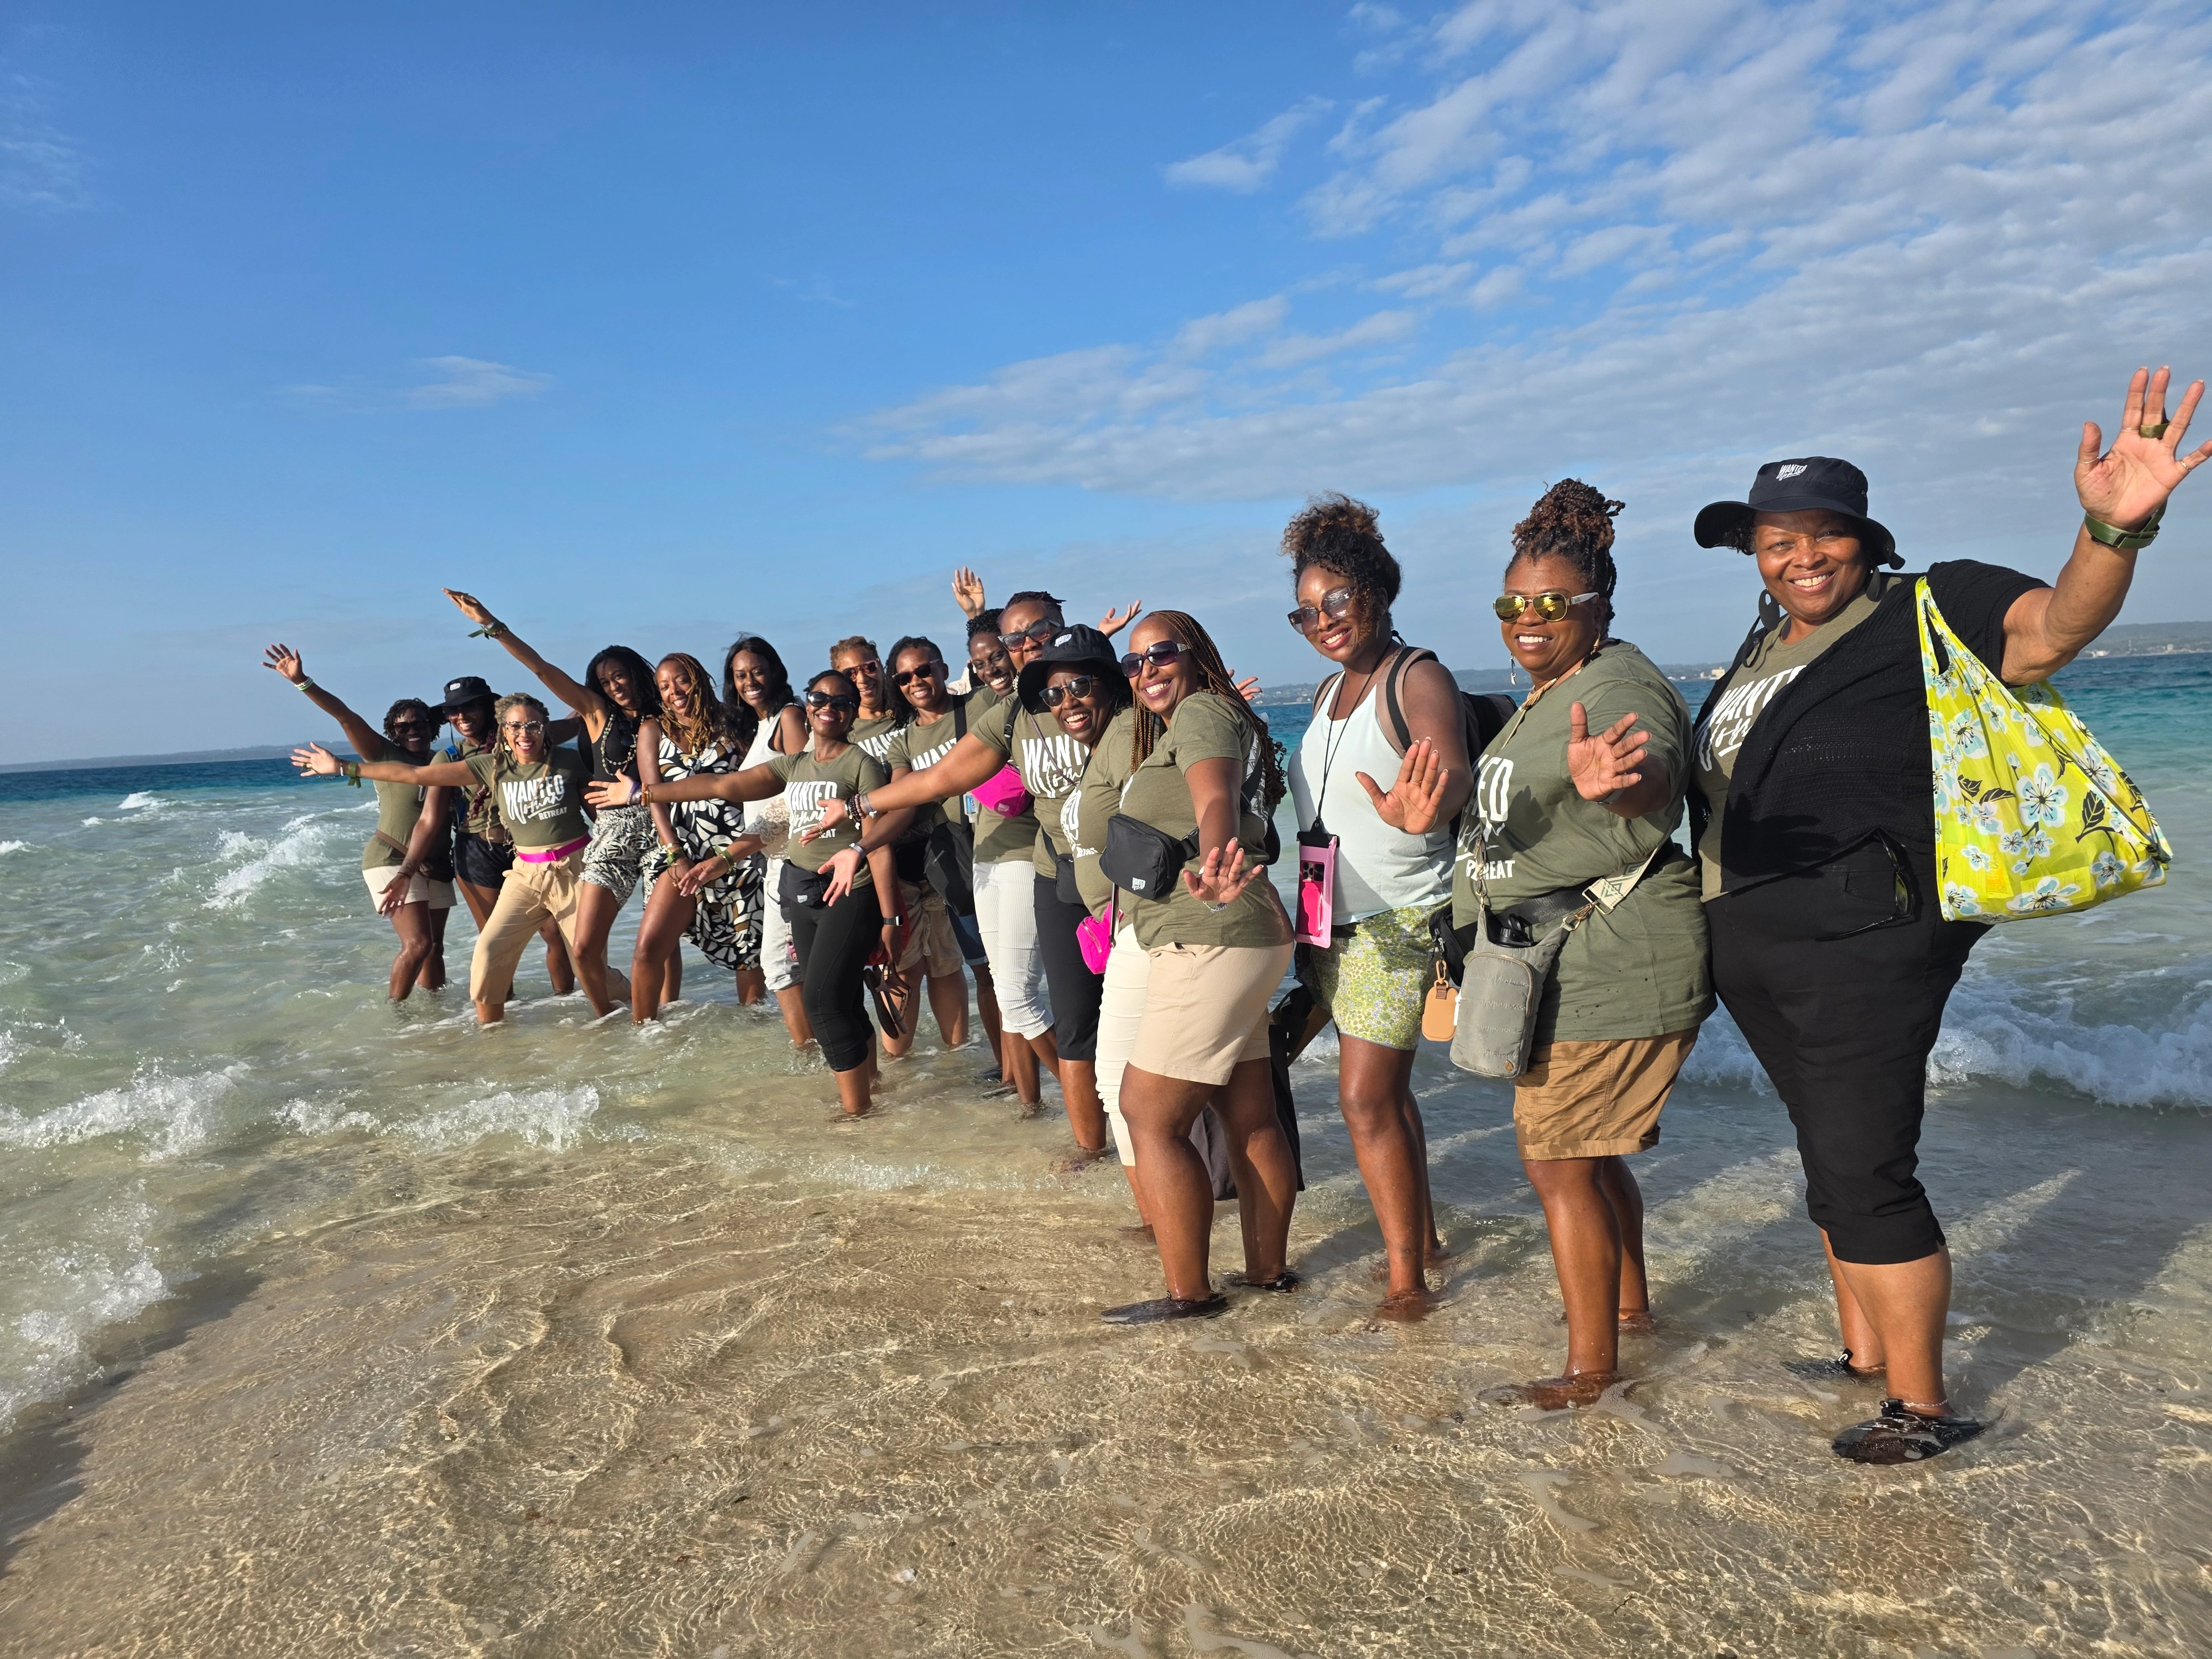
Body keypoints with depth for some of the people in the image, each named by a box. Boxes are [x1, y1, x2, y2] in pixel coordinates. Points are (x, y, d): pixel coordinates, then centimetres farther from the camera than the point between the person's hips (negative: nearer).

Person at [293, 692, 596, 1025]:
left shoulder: (568, 761, -3)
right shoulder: (492, 767, 2)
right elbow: (417, 774, 4)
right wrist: (344, 767, 4)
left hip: (574, 867, -3)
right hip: (526, 873, 3)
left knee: (588, 958, -7)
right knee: (488, 953, -9)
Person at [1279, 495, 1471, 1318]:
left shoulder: (1418, 678, -15)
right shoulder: (1331, 692, 11)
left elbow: (1455, 773, -33)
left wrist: (1422, 808, -57)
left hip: (1400, 919, -8)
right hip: (1339, 919, 8)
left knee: (1366, 1097, -9)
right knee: (1383, 1090, 16)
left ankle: (1407, 1280, 3)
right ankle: (1423, 1235, 31)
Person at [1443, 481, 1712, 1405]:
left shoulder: (1616, 688, -18)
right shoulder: (1543, 697, 14)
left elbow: (1657, 780, -40)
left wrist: (1612, 780, -62)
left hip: (1605, 967, -10)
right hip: (1557, 961, 10)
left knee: (1558, 1162, -5)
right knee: (1585, 1148, 21)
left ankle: (1591, 1367, 8)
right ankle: (1629, 1301, 40)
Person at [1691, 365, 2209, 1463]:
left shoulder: (1924, 612, -5)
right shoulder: (1762, 649, 15)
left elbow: (2051, 629, -24)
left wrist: (2113, 531, -41)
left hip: (1860, 939, -8)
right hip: (1750, 946, 8)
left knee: (1865, 1170, -5)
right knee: (1829, 1154, 18)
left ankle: (1923, 1404, 12)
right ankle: (1865, 1352, 33)